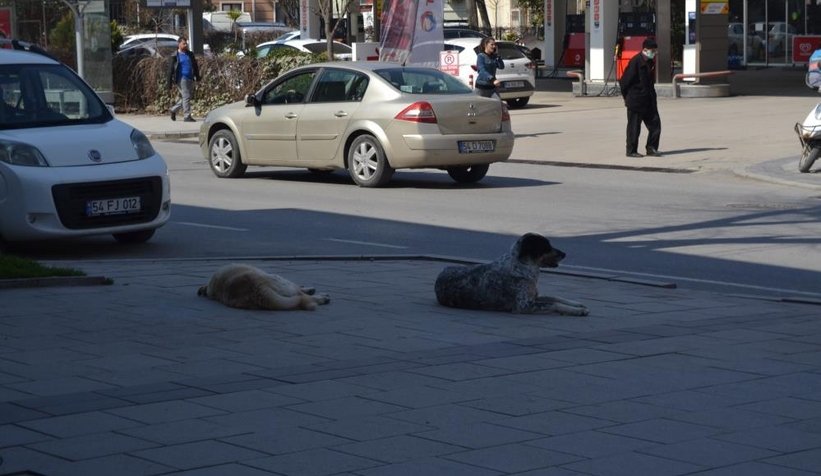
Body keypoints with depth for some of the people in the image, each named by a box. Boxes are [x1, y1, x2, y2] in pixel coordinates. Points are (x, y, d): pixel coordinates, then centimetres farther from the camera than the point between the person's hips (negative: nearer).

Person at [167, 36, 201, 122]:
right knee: (186, 96, -9)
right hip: (182, 79, -7)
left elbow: (195, 66, 22)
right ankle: (187, 116, -4)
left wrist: (197, 76, 17)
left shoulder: (190, 54, 13)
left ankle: (174, 110, 28)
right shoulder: (175, 56, -3)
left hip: (190, 79, 7)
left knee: (189, 96, 11)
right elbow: (171, 69, -3)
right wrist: (170, 82, -7)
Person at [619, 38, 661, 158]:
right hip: (636, 101, -8)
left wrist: (651, 96, 16)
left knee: (655, 123, 5)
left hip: (649, 101, 8)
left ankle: (651, 148, 14)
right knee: (634, 126, 1)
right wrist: (628, 97, -6)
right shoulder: (636, 61, -16)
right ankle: (631, 151, 10)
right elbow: (624, 81, -14)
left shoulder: (650, 62, 10)